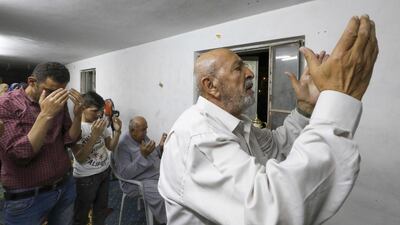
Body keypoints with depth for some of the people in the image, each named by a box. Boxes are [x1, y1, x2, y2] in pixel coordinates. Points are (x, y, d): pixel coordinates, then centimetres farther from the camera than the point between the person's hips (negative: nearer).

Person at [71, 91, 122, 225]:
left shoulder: (101, 123, 1)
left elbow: (111, 147, 6)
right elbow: (80, 158, -23)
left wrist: (117, 131, -11)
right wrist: (95, 135, -30)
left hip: (105, 171, 6)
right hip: (86, 177, -5)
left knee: (102, 208, 20)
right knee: (82, 213, 13)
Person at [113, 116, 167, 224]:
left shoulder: (144, 137, 5)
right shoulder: (123, 146, -17)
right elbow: (125, 174, -24)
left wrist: (161, 147, -5)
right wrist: (142, 155, -31)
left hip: (158, 174, 8)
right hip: (139, 182, -8)